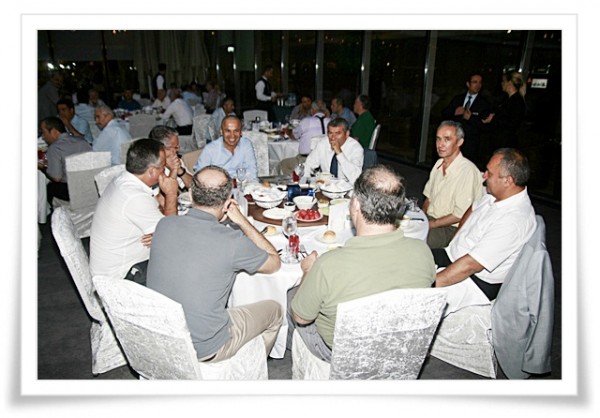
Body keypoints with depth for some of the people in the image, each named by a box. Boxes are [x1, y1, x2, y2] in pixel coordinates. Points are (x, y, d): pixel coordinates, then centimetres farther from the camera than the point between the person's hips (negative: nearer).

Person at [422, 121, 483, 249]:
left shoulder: (468, 171, -19)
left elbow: (461, 214, -20)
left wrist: (432, 224, -16)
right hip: (430, 219, 8)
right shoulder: (439, 163, 9)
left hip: (450, 228, -8)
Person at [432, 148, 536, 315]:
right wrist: (456, 241, 9)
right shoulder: (495, 194, -2)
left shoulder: (514, 220, -29)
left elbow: (470, 265, -30)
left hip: (477, 282, -9)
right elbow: (472, 209, 22)